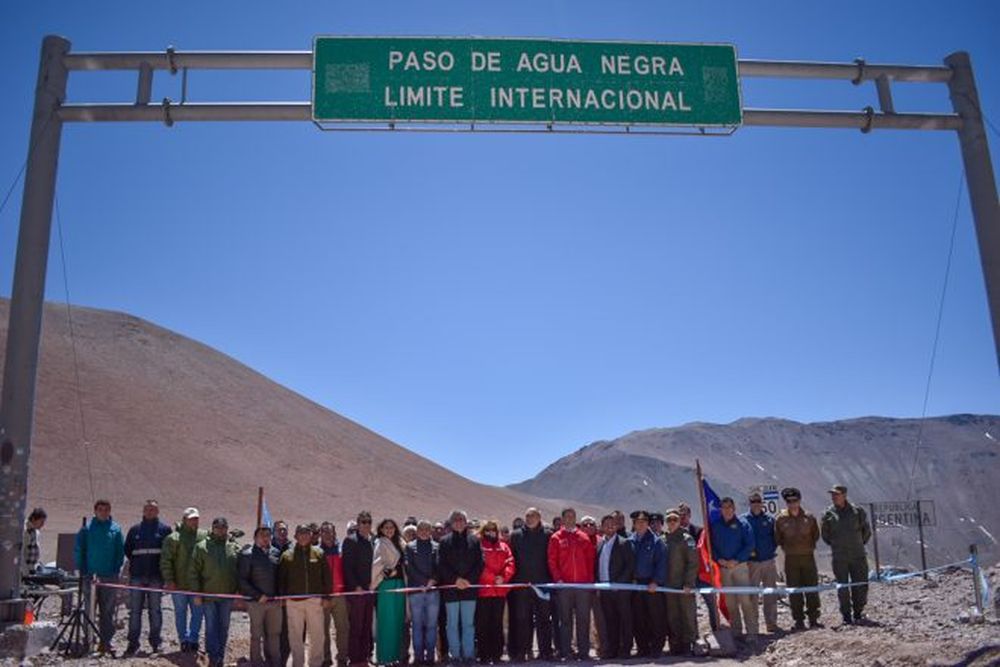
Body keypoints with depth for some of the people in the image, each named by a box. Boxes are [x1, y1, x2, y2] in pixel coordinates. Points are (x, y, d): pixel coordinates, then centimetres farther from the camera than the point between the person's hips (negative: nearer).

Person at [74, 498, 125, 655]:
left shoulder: (116, 529, 6)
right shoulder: (87, 528, 3)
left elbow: (120, 552, 8)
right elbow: (78, 550, 4)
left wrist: (116, 570, -1)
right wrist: (82, 570, -4)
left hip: (109, 576, 1)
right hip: (90, 575, -1)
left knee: (108, 611, 4)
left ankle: (105, 641, 9)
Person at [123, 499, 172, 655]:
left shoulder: (164, 529, 5)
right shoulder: (135, 529, 11)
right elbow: (127, 550, 16)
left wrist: (162, 567, -1)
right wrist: (136, 562, 7)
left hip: (156, 576, -2)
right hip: (137, 576, 2)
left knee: (155, 610, 4)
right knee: (135, 610, 2)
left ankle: (155, 642, 10)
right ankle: (133, 642, 7)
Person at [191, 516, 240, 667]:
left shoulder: (234, 548, 5)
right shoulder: (201, 547, -1)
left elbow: (239, 572, 8)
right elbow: (194, 571, -2)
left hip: (227, 595, 2)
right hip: (208, 595, -2)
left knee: (224, 628, 9)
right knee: (211, 628, 0)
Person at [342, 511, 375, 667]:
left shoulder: (372, 542, 15)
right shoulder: (350, 541, -4)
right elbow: (347, 566, -9)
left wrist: (373, 584, 6)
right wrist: (356, 587, -13)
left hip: (369, 590, 6)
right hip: (356, 590, -6)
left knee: (367, 626, 7)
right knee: (356, 626, -3)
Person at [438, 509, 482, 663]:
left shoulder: (474, 540, 7)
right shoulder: (445, 541, 4)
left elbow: (480, 563, 3)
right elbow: (441, 565, -1)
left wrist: (469, 580, -9)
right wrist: (455, 580, -11)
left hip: (469, 587, 1)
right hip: (451, 587, -1)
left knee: (468, 624, 6)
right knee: (453, 624, 4)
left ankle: (469, 654, 12)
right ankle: (455, 655, 10)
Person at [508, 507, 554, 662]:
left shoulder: (548, 535, 4)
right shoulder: (516, 535, 7)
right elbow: (512, 558, 5)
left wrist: (551, 579, -3)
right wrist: (514, 579, -2)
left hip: (542, 583, 0)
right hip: (521, 584, 0)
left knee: (544, 618, 5)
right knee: (522, 619, 2)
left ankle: (545, 651, 12)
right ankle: (521, 652, 8)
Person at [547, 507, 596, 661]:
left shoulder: (584, 537, 10)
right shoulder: (556, 538, 4)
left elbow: (591, 560, 9)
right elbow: (552, 561, 1)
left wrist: (590, 579, 1)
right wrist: (558, 578, -9)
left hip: (583, 584, 2)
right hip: (564, 584, -2)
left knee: (583, 619, 2)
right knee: (566, 619, 3)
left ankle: (583, 651, 8)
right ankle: (565, 651, 7)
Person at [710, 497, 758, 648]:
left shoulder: (742, 524, 0)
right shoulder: (715, 525, 8)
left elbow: (749, 545, -4)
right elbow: (711, 545, 11)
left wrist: (736, 560, -12)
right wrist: (719, 559, -5)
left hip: (740, 565, -3)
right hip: (723, 567, 3)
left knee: (745, 600, -10)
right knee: (730, 602, 7)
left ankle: (751, 634, -7)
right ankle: (736, 632, 16)